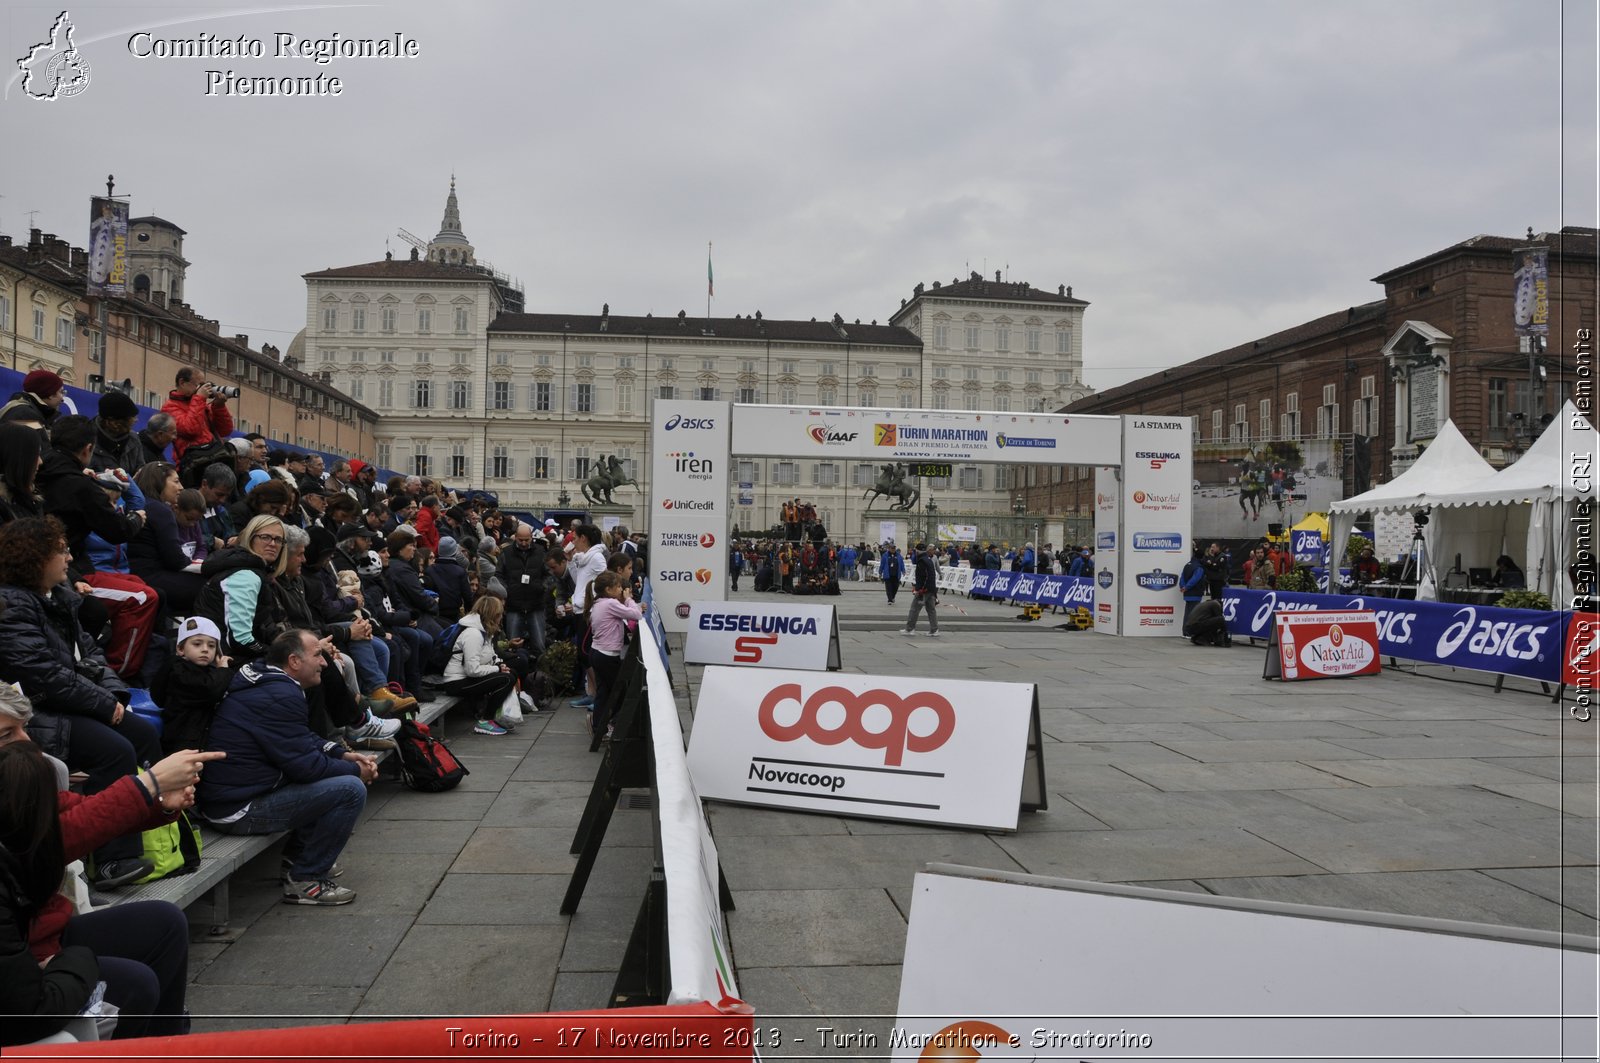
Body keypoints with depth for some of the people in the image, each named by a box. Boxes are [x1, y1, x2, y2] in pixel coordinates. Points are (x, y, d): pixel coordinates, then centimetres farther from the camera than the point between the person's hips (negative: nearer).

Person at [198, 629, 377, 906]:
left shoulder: (266, 683, 10)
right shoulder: (279, 696, -21)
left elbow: (304, 739, 22)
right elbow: (306, 766, -20)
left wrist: (343, 755, 9)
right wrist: (356, 770, -5)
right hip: (239, 810, -11)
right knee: (351, 789, -17)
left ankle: (297, 856, 23)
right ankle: (305, 881, -5)